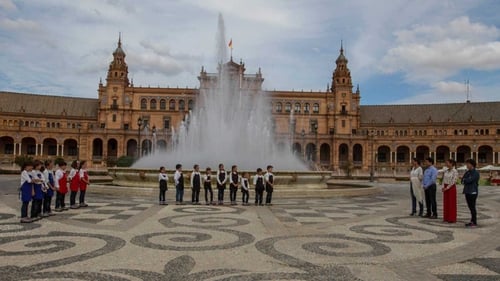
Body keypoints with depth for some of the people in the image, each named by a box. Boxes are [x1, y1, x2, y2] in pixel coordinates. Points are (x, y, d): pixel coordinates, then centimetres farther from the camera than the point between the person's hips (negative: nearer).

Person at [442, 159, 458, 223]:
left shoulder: (455, 171, -11)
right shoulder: (446, 171, 10)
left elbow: (453, 181, -16)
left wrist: (447, 187, -16)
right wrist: (443, 187, -3)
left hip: (452, 188, -7)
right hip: (445, 188, 7)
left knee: (452, 203, -2)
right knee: (446, 203, 8)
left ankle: (452, 219, 4)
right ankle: (446, 218, 14)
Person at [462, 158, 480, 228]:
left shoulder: (476, 173, -9)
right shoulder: (467, 172, 14)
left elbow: (469, 180, -18)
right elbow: (462, 180, 8)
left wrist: (464, 180, 0)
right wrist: (466, 181, -10)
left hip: (473, 192, -7)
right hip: (467, 191, 7)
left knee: (473, 207, -4)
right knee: (470, 207, 10)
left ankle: (474, 223, 2)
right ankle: (472, 221, 16)